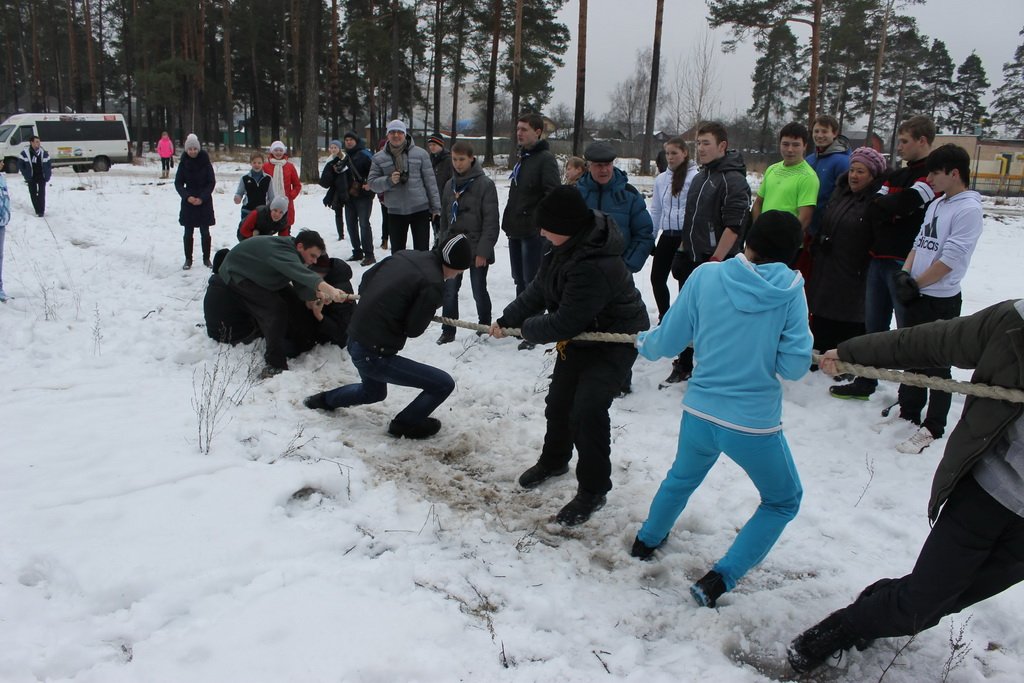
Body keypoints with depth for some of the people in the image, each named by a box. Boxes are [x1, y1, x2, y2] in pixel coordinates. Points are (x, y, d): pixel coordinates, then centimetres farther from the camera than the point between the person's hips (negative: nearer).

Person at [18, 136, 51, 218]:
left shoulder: (43, 153, -4)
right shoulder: (25, 152, -8)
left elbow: (49, 164, 5)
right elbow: (20, 164, 1)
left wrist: (47, 176, -1)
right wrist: (26, 175, -2)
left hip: (42, 177, -1)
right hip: (31, 178, 1)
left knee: (41, 194, -7)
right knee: (33, 194, 5)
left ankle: (41, 211, -2)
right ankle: (37, 210, 16)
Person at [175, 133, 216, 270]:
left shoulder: (205, 161, -5)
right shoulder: (183, 163, -1)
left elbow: (212, 182, -3)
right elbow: (178, 183, 2)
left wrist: (202, 198, -12)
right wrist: (187, 196, -13)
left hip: (204, 202, -1)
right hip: (188, 201, 1)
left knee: (205, 232, 3)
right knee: (188, 232, 3)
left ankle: (206, 258, 14)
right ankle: (188, 260, 12)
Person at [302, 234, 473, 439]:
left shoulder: (404, 255, 2)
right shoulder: (433, 283, -21)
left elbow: (366, 278, 12)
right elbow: (413, 329, -15)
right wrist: (429, 310, 4)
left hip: (354, 341, 9)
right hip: (375, 355, -9)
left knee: (374, 392, 38)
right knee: (444, 384, -2)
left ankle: (325, 400, 48)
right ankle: (405, 424, 14)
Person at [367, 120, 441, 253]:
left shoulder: (420, 153, -1)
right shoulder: (379, 158, 3)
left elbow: (430, 181, 0)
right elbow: (371, 182, 1)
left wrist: (435, 207, -2)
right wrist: (389, 181, -18)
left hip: (420, 209, -2)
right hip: (395, 212, 2)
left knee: (422, 251, 1)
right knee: (397, 252, 10)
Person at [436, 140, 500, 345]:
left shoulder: (485, 184, -9)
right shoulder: (450, 185, 9)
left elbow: (491, 220, -13)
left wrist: (483, 251, -17)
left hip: (476, 249, -5)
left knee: (479, 291, 6)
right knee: (449, 290, 5)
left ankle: (485, 328, 23)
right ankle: (448, 331, 15)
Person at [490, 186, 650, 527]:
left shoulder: (594, 266, -37)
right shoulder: (567, 246, -8)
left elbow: (565, 322, -31)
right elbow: (538, 291, 1)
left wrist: (526, 328, -15)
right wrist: (507, 319, -6)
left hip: (614, 341, -9)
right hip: (580, 335, 10)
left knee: (587, 412, -18)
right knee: (558, 402, 18)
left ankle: (593, 491, 1)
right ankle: (554, 460, 44)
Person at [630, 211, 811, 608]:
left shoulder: (705, 276, -7)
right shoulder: (791, 289, -11)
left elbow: (668, 341, 0)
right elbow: (793, 366, -13)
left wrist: (643, 342, 21)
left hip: (699, 414, 3)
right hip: (754, 424, -3)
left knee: (682, 477, 33)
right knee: (783, 502, 22)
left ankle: (646, 540, 52)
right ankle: (718, 580, 12)